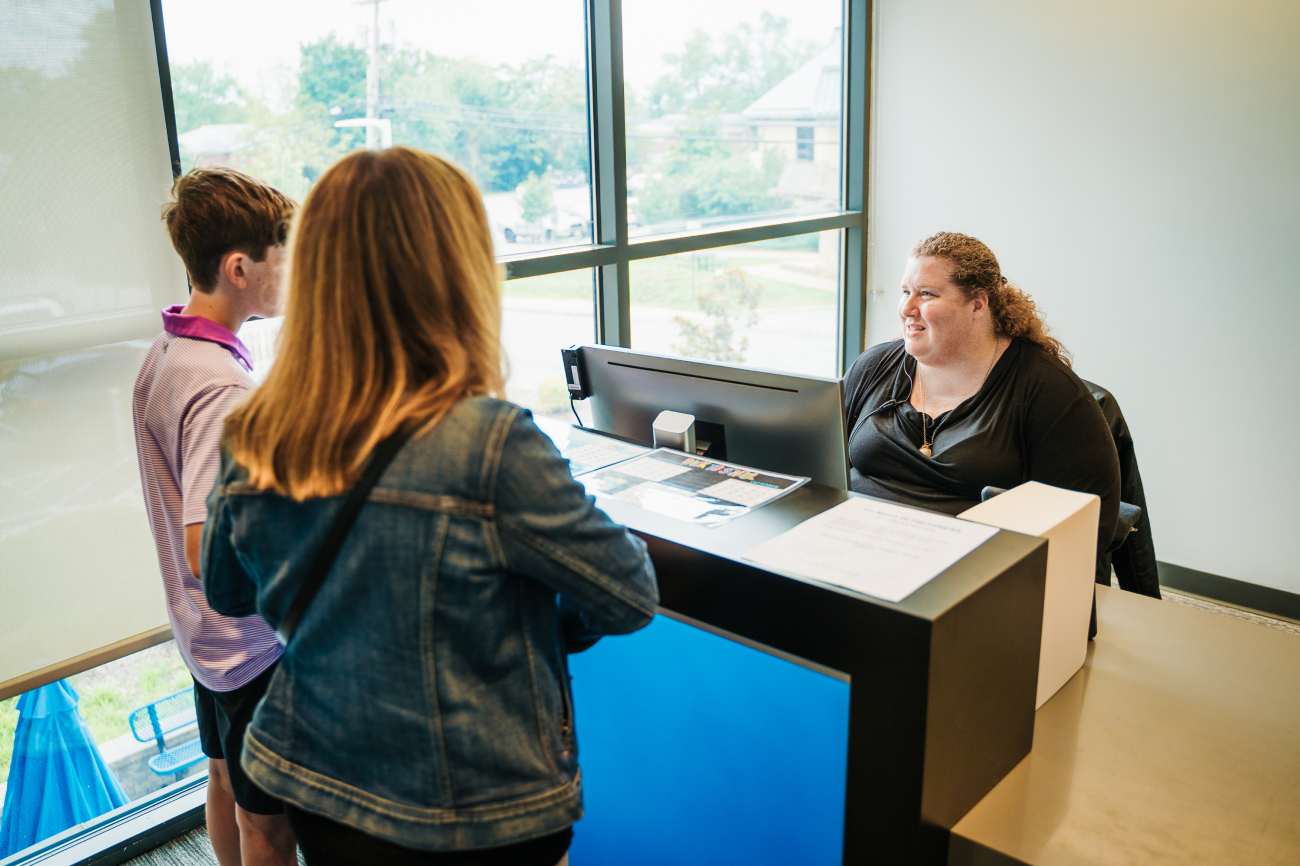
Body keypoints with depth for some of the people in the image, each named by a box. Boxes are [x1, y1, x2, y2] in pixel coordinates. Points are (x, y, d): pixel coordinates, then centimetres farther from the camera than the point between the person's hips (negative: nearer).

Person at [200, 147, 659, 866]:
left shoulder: (253, 446, -12)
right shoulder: (488, 444, -29)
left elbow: (226, 595, 7)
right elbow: (631, 597, -17)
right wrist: (544, 619, 2)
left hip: (314, 793, 5)